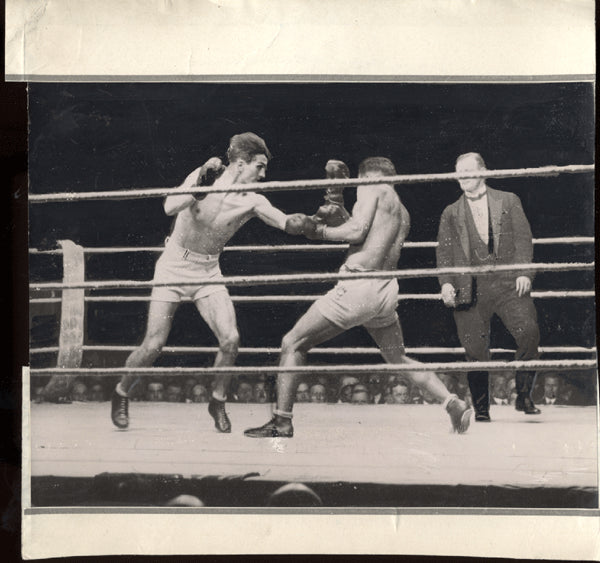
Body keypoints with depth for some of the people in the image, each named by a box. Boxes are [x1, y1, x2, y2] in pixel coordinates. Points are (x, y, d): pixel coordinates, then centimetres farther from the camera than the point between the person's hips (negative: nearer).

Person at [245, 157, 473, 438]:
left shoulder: (373, 188, 1)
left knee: (292, 343, 1)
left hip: (358, 286, -8)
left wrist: (318, 230, -1)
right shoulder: (402, 214, 23)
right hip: (386, 291, 8)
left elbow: (357, 231, -13)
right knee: (400, 360, 25)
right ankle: (454, 404, 15)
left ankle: (281, 421, -4)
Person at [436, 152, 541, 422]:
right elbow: (444, 251, 11)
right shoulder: (451, 213, 18)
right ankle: (481, 408, 10)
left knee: (529, 331, -19)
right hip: (470, 286, 1)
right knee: (475, 349, -4)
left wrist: (524, 272, -6)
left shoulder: (508, 201, 15)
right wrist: (446, 283, -5)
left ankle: (523, 395, -3)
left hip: (507, 281, -1)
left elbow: (523, 238, 8)